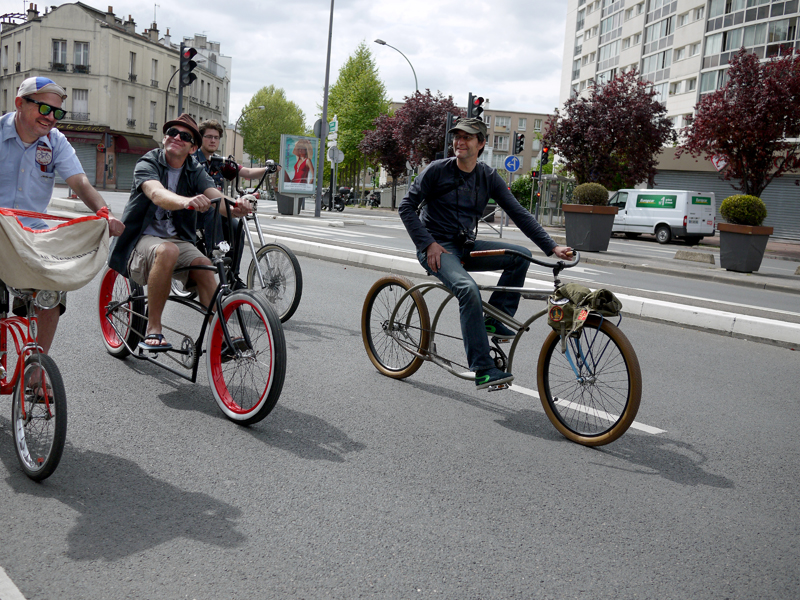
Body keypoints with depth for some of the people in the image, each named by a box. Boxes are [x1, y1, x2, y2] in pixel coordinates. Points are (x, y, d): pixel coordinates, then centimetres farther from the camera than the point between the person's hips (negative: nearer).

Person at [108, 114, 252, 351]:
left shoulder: (195, 171, 5)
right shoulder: (148, 163, -7)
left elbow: (216, 196, -16)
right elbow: (157, 194, -31)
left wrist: (236, 207, -41)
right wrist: (186, 201, -53)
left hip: (178, 239, 4)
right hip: (143, 239, -4)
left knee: (203, 265, -26)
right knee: (167, 251, -36)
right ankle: (153, 330, -27)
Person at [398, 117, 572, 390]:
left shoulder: (489, 176, 3)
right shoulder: (437, 170, -7)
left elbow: (518, 213, 0)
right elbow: (407, 207, -5)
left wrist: (551, 247, -9)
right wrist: (428, 243, -15)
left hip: (466, 246, 5)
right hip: (436, 248, -5)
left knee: (521, 255, -12)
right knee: (469, 289, -31)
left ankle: (494, 320, -4)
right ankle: (483, 370, -28)